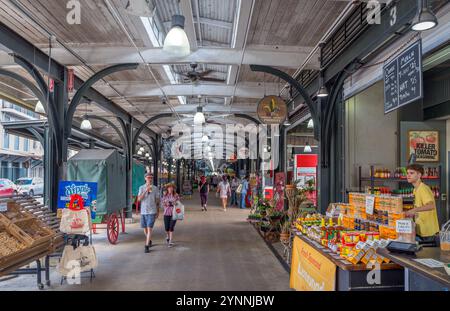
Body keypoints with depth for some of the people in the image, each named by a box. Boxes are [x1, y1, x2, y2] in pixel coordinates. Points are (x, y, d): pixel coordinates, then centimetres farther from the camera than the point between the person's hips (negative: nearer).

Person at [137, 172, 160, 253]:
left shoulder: (155, 188, 0)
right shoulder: (141, 188, 1)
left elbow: (157, 201, 7)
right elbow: (139, 199, -11)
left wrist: (158, 212, 9)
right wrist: (146, 191, -22)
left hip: (152, 212, -2)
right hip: (143, 211, 2)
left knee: (149, 228, -11)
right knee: (145, 228, 14)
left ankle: (147, 246, -7)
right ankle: (149, 241, 38)